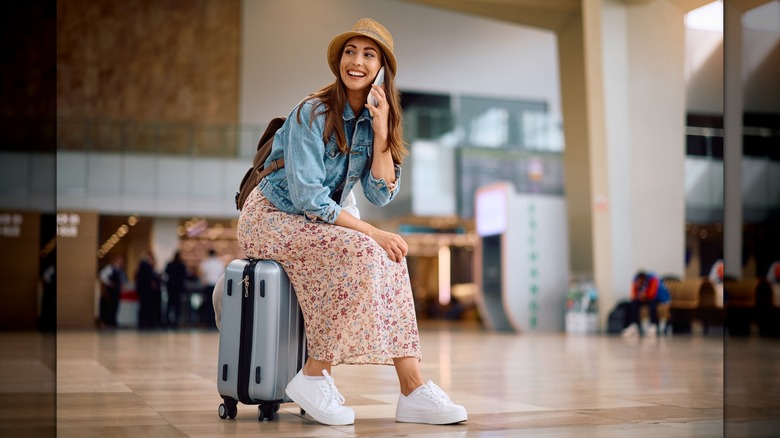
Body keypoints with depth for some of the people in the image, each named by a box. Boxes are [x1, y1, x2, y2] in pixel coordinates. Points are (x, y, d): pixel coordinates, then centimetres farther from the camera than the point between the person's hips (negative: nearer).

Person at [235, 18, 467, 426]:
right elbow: (307, 197, -22)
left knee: (389, 257, -19)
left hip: (314, 223, 6)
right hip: (269, 218, -6)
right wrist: (372, 232, -23)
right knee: (359, 251, -30)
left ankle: (411, 386, -22)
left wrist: (381, 130, -15)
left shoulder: (373, 119, 4)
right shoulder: (313, 113, -16)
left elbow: (380, 194, -5)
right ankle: (314, 375, -20)